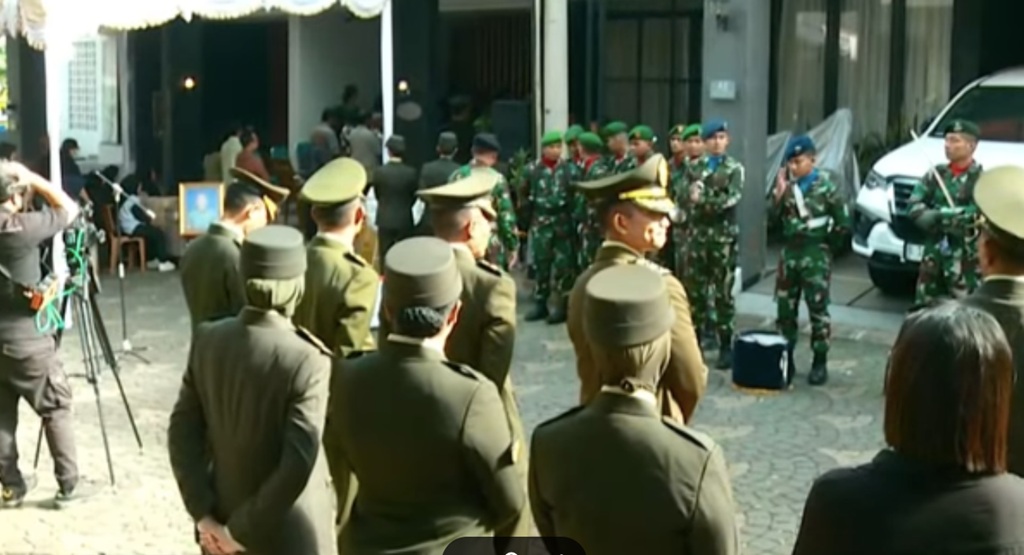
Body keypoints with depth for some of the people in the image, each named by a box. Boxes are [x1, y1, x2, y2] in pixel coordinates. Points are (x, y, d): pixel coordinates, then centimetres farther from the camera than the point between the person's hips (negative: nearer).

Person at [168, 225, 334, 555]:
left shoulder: (207, 340, -7)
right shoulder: (307, 361, -24)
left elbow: (182, 431, -4)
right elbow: (298, 465, -27)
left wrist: (202, 513, -4)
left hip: (223, 518, 5)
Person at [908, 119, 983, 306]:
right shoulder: (937, 174, 9)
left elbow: (979, 214, -20)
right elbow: (913, 206, 2)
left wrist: (939, 215, -16)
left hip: (966, 254, -5)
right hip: (934, 251, 6)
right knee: (924, 305, 10)